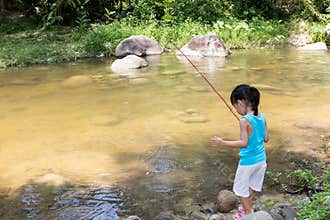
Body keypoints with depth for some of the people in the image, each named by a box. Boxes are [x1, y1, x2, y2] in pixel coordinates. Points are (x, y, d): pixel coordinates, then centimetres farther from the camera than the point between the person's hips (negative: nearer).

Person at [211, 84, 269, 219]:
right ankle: (248, 208, 40)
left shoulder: (244, 120, -22)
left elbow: (244, 143, -24)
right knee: (252, 185, 24)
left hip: (248, 161, -7)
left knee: (241, 188, 13)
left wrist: (223, 143, -22)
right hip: (261, 159, 7)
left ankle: (248, 212, 23)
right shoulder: (262, 117, -2)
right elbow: (266, 138, 4)